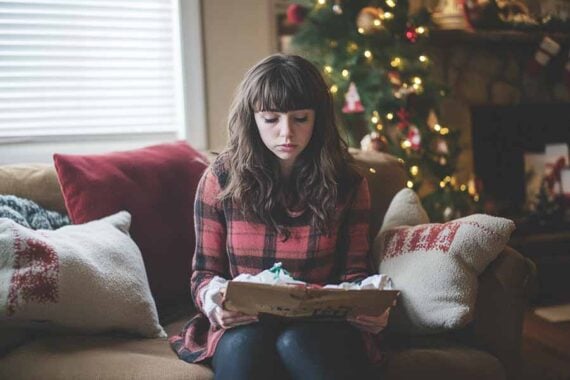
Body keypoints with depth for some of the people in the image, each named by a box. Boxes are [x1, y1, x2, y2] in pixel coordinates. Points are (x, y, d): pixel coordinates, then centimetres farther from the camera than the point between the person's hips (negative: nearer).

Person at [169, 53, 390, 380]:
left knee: (297, 343, -36)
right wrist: (214, 298, -19)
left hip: (322, 328, 1)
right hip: (242, 325, 0)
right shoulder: (222, 178, 1)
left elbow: (354, 273, 7)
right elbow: (205, 272, 6)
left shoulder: (346, 182, 2)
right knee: (245, 345, -36)